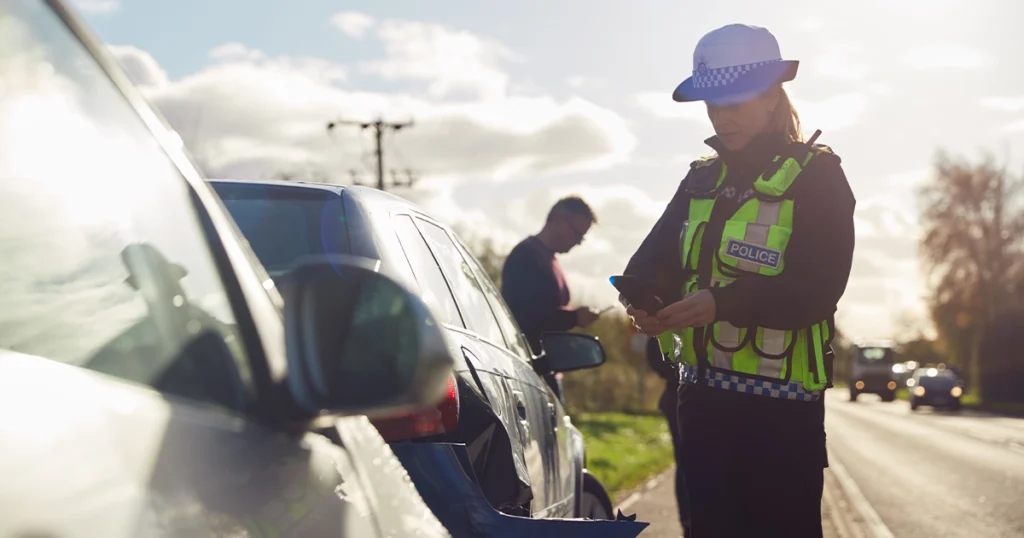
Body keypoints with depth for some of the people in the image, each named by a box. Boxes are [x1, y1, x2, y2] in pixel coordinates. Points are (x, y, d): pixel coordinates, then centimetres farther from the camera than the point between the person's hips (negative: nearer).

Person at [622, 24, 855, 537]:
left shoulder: (817, 176, -4)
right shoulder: (701, 178, 13)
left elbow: (817, 289, -16)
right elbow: (655, 258, 5)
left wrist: (722, 303, -28)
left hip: (781, 408, -5)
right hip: (703, 397, 6)